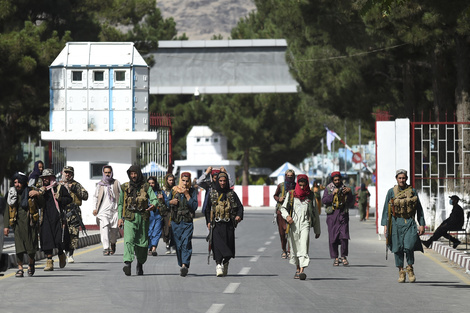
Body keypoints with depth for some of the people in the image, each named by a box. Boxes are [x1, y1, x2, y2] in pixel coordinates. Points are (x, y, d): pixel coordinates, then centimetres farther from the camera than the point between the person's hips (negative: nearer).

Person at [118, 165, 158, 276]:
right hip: (129, 218, -1)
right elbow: (120, 204, 14)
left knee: (142, 242, 7)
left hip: (143, 217, 1)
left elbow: (154, 198, -7)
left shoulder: (146, 187, 4)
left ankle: (140, 263, 28)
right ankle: (127, 263, -35)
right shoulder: (125, 187, 8)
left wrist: (153, 205, -31)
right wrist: (120, 217, 4)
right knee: (129, 239, -20)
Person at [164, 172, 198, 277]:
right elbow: (167, 203, 14)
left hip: (188, 222, -3)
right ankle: (181, 265, 17)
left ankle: (184, 265, -29)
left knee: (186, 243, -17)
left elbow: (194, 207, -7)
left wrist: (187, 195, -13)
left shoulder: (192, 191, 2)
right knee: (178, 245, 5)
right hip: (176, 222, 3)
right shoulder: (174, 190, 6)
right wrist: (171, 202, -9)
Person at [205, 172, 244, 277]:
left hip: (229, 224, 1)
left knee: (228, 245, 3)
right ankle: (218, 265, -21)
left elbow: (239, 206, 6)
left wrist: (239, 215, -13)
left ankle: (225, 264, 23)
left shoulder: (232, 194, 9)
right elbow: (207, 208, 10)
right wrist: (208, 221, 0)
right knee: (217, 243, -16)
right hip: (216, 224, -1)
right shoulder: (212, 193, 8)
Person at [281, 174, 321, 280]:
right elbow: (283, 207, 13)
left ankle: (302, 270, -25)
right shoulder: (291, 194, 7)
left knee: (304, 247, -16)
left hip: (305, 224, -1)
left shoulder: (310, 195, 8)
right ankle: (298, 269, 25)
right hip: (293, 224, 1)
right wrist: (286, 216, -10)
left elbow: (315, 213, 14)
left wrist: (317, 230, 16)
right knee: (295, 247, 7)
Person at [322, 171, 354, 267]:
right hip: (332, 215, 0)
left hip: (343, 215, 0)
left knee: (344, 237, -11)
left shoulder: (344, 188, 10)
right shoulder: (328, 189, 7)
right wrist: (332, 194, -17)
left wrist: (349, 193, -11)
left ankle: (343, 256, 0)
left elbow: (351, 202, 4)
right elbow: (324, 200, -6)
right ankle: (336, 258, 8)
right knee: (333, 238, -1)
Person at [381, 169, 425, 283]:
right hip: (396, 223, 1)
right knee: (398, 248, 1)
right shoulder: (391, 192, 5)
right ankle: (401, 272, 13)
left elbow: (419, 209, 11)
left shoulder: (412, 191, 7)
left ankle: (410, 268, 8)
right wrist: (385, 225, 0)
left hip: (409, 222, -1)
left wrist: (422, 224, 6)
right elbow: (386, 209, 8)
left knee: (409, 247, -15)